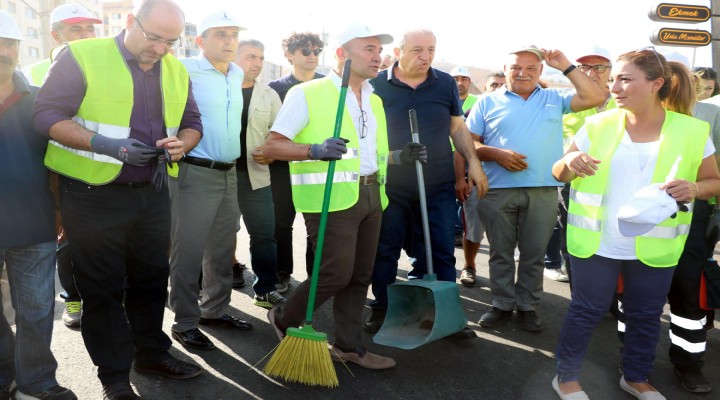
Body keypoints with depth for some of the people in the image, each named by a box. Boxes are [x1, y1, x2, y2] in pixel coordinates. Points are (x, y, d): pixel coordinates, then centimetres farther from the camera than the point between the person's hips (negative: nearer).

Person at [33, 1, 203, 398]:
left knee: (152, 279, 16)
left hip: (152, 193, 5)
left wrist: (181, 143, -8)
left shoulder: (175, 70, 7)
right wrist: (102, 144, -26)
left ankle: (151, 352, 34)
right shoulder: (82, 57, -10)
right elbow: (46, 114, -13)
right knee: (102, 287, 5)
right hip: (93, 196, -5)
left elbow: (191, 123, 15)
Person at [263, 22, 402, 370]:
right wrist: (316, 150, -26)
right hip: (332, 198, -7)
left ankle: (348, 345, 23)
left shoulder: (374, 101, 16)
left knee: (360, 276, 10)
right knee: (336, 274, -6)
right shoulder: (307, 94, -7)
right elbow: (271, 147, -11)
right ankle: (284, 320, 19)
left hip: (371, 196, 7)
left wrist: (399, 157, 8)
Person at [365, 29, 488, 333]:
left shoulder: (446, 83, 5)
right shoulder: (377, 85, -2)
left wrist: (473, 163, 5)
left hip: (439, 186, 2)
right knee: (385, 251, 7)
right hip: (391, 186, -1)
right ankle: (381, 309, 23)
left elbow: (458, 128, 13)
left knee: (442, 253, 5)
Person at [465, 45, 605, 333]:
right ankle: (502, 304, 23)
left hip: (543, 191, 1)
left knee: (534, 254, 10)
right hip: (498, 191, -1)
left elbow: (595, 98, 0)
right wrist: (496, 154, -15)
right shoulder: (488, 102, 6)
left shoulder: (555, 99, 11)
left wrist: (565, 66, -1)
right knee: (501, 252, 9)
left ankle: (527, 306, 24)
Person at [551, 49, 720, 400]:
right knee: (586, 311, 6)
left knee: (645, 315, 16)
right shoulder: (598, 125, -4)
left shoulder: (692, 131, -3)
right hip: (596, 242, -1)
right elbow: (559, 174, 2)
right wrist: (570, 163, -22)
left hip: (654, 246, 1)